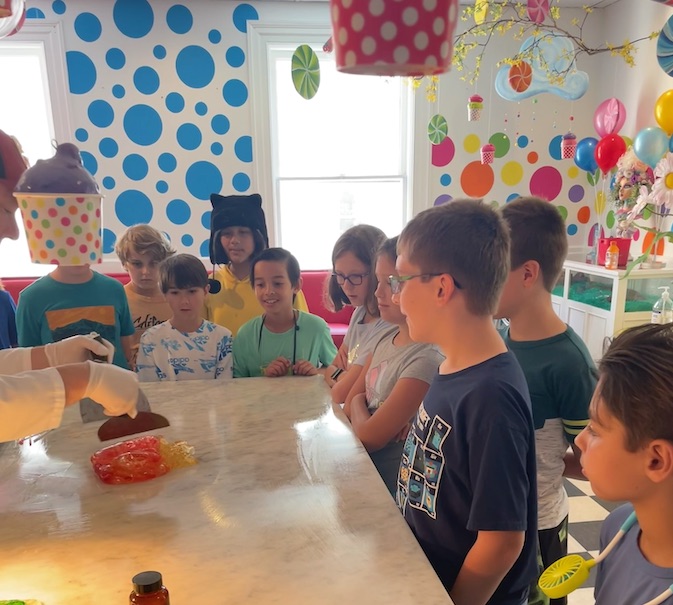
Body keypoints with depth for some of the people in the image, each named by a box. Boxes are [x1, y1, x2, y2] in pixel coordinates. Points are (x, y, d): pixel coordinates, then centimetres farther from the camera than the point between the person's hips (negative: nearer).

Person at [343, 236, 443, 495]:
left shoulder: (425, 359, -24)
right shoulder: (386, 338, 0)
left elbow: (369, 437, -22)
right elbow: (348, 407, 2)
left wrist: (358, 403, -3)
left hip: (389, 485, -6)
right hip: (363, 469, 6)